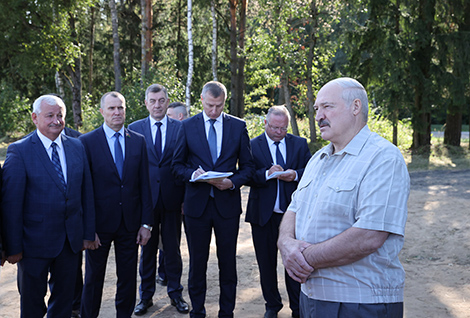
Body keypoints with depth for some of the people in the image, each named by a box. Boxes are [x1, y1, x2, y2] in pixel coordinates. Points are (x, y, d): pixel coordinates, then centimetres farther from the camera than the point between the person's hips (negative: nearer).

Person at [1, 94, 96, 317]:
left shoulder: (77, 147, 4)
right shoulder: (19, 151, -10)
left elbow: (86, 192, 6)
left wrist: (88, 233, 4)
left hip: (71, 240, 4)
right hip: (35, 241, -4)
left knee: (64, 298, 18)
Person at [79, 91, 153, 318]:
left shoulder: (138, 141, 5)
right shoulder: (87, 142, -5)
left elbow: (144, 184, 4)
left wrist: (146, 223, 0)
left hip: (130, 223, 3)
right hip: (100, 223, -2)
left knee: (128, 278, 12)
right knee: (94, 277, 12)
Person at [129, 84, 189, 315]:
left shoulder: (181, 128, 2)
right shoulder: (134, 129, 3)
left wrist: (186, 196, -6)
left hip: (172, 198, 0)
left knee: (173, 248, 10)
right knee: (147, 248, 11)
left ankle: (175, 293, 25)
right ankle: (146, 295, 24)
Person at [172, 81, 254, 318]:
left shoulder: (238, 126, 3)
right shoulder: (188, 126, 2)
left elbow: (248, 166, 5)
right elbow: (177, 165, 5)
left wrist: (233, 182, -14)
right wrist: (193, 174, -16)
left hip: (228, 203, 0)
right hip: (197, 203, 0)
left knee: (227, 261, 9)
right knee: (197, 261, 10)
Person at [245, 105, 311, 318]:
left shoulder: (300, 144, 7)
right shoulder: (252, 145, 0)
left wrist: (296, 174, -16)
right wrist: (266, 174, -24)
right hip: (263, 213, 0)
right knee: (266, 263, 12)